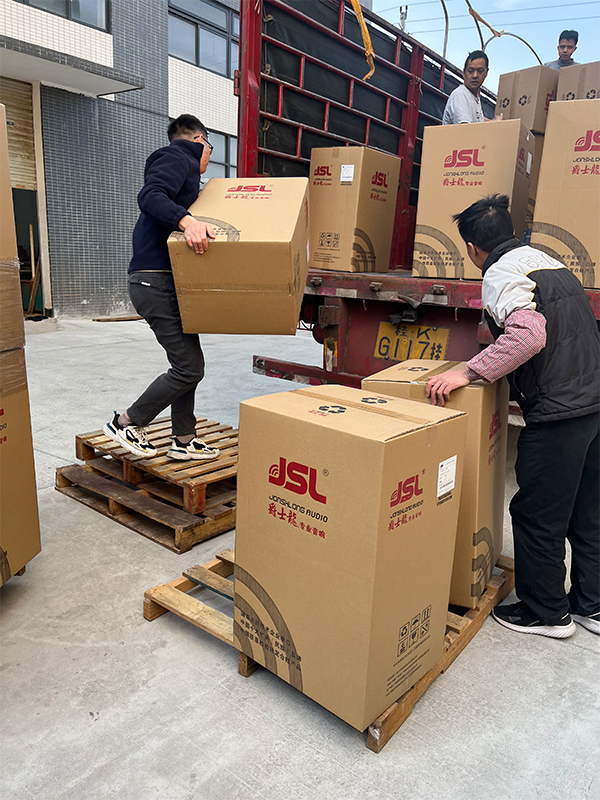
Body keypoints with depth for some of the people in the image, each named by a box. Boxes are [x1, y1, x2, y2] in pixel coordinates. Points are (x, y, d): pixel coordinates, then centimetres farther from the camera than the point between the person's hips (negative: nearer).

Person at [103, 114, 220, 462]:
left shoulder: (184, 169, 26)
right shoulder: (177, 158, -4)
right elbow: (150, 196, -24)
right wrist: (186, 220, -39)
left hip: (168, 282, 11)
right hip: (156, 281, -11)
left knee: (189, 362, 13)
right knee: (189, 368, -10)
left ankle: (184, 440, 21)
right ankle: (126, 423, 5)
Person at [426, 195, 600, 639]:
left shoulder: (500, 274, -10)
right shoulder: (547, 261, 17)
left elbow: (529, 335, -28)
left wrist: (468, 373, -24)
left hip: (558, 411, -9)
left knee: (538, 515, 7)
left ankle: (546, 612, 23)